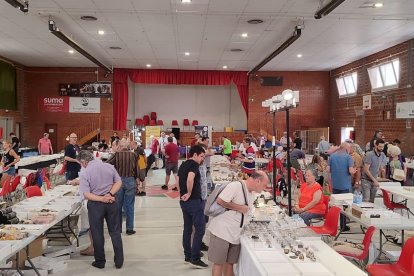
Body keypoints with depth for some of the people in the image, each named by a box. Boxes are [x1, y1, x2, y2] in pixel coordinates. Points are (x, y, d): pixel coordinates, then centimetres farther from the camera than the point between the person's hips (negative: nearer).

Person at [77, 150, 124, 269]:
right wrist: (110, 194, -10)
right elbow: (118, 182, 0)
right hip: (111, 202, 3)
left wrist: (102, 199, -17)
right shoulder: (109, 167, 0)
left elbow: (86, 194, -18)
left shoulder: (84, 173, -12)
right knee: (115, 231, 12)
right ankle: (119, 261, 17)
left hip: (95, 204, -3)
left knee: (97, 233, 11)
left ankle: (100, 262, 23)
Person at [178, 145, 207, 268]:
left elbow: (179, 181, 22)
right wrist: (189, 193, -20)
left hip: (184, 201, 9)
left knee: (187, 228, 15)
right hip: (194, 201, -9)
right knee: (200, 229, -3)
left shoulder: (183, 164, 14)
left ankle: (187, 256, 22)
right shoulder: (194, 164, -14)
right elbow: (190, 179, -33)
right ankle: (195, 258, -2)